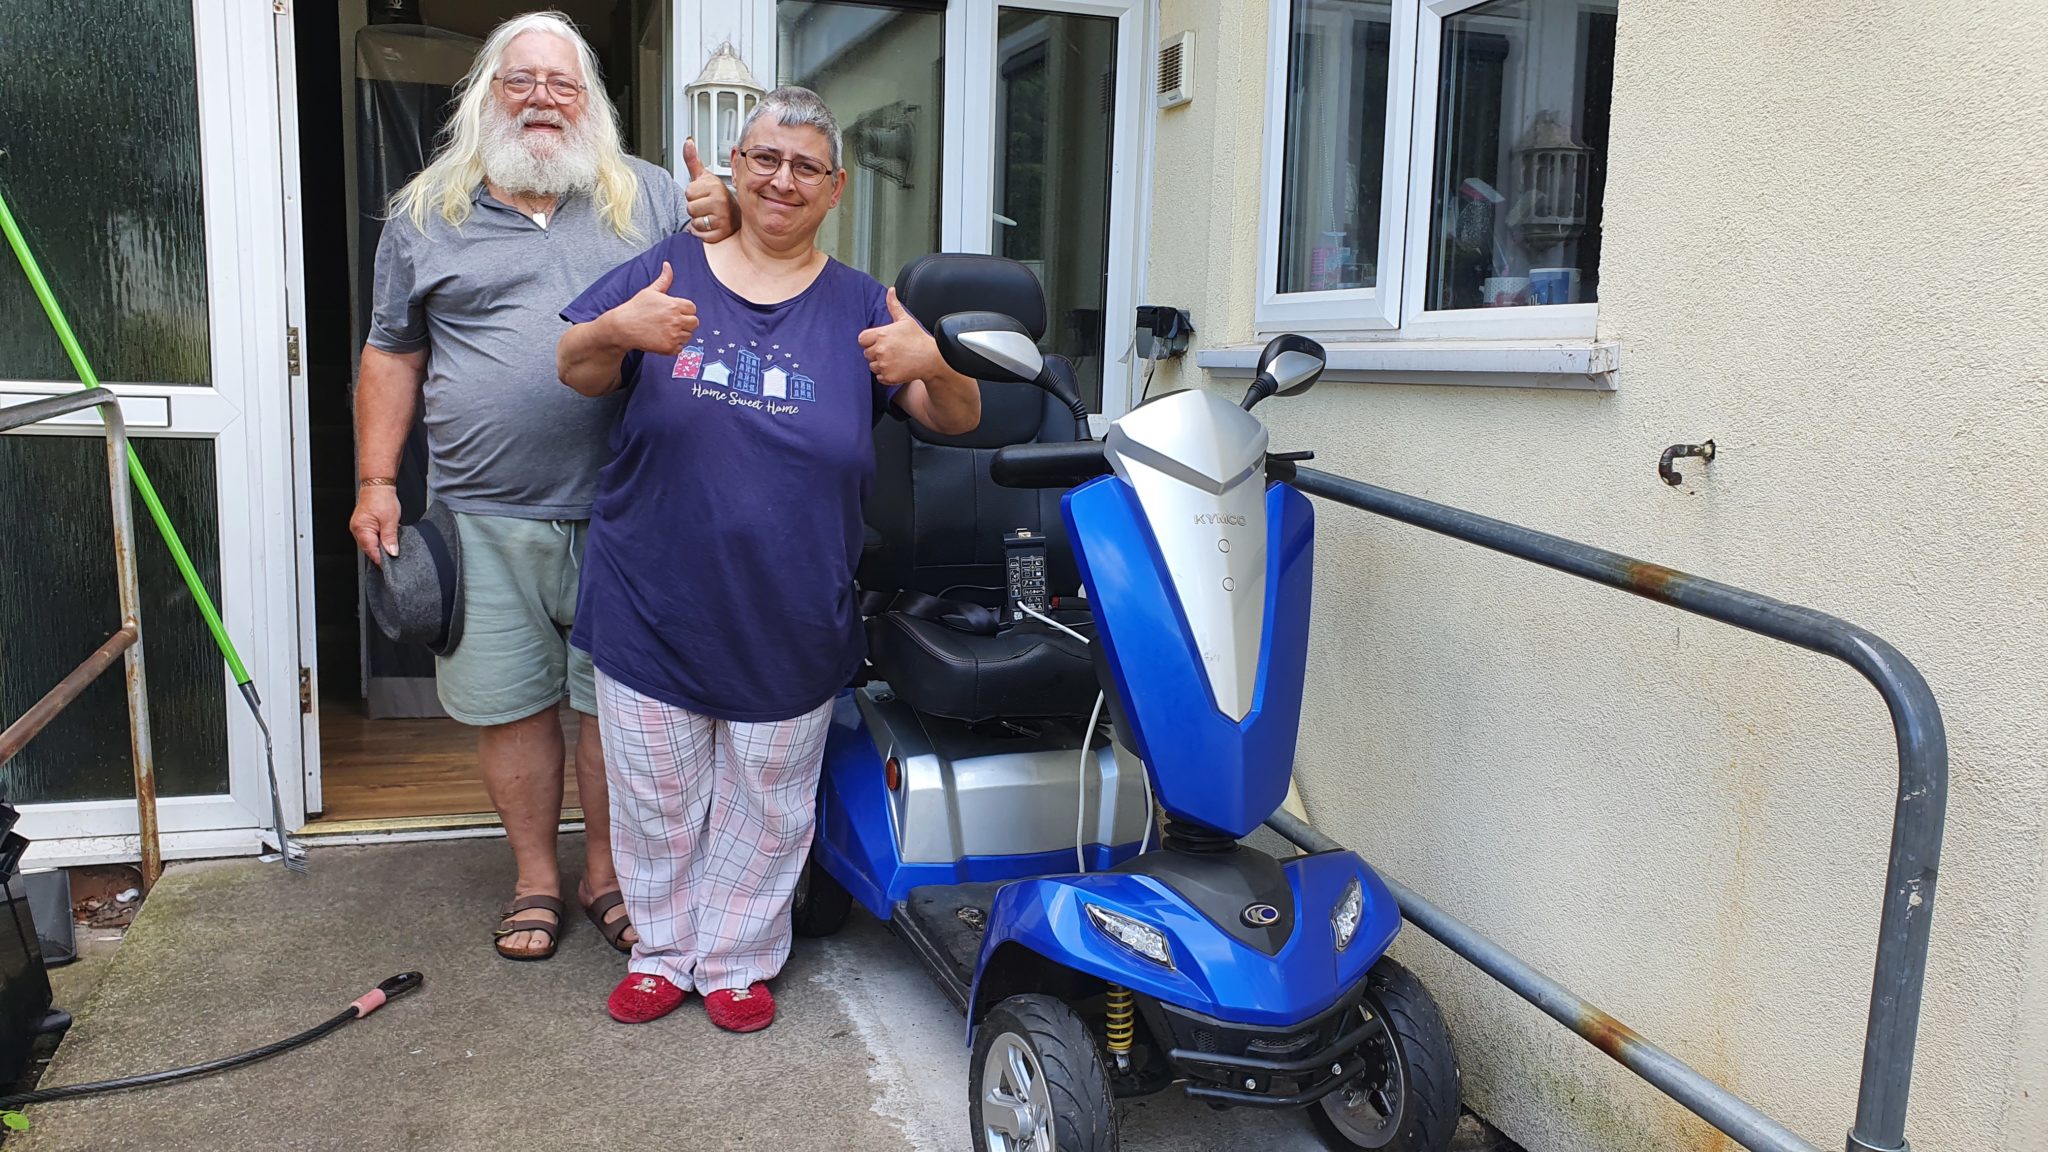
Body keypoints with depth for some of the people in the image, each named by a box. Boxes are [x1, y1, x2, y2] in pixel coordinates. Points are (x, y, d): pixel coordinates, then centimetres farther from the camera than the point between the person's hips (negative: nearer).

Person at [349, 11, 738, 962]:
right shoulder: (425, 216, 10)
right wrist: (375, 481, 5)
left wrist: (724, 232, -13)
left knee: (616, 701, 8)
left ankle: (606, 872, 26)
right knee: (509, 703, 8)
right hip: (486, 518, 1)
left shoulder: (647, 198, 8)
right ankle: (536, 877, 27)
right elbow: (392, 355, 12)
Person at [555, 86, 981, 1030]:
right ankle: (664, 950, 35)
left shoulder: (858, 307, 3)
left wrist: (933, 363, -25)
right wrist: (615, 332, -26)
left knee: (765, 806, 13)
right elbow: (576, 371, -3)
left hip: (788, 624, 0)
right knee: (657, 796, 13)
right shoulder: (665, 271, 3)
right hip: (652, 610, 0)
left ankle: (736, 959, 33)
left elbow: (958, 419, -2)